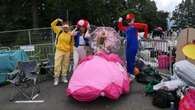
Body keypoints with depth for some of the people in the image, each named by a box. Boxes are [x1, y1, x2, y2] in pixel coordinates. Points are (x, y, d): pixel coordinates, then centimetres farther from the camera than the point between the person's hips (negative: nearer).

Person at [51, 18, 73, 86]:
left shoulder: (70, 34, 1)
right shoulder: (59, 31, 1)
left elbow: (71, 44, 7)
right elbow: (53, 25, 5)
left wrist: (71, 51, 6)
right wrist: (57, 20, -9)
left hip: (67, 52, 1)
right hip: (59, 51, -1)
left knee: (65, 64, 10)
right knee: (57, 64, -2)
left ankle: (64, 77, 24)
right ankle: (56, 78, 6)